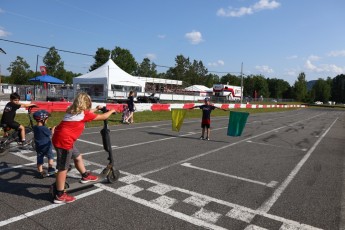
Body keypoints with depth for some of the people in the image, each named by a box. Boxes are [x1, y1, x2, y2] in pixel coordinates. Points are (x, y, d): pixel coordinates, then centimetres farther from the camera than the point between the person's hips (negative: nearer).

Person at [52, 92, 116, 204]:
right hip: (64, 140, -10)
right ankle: (60, 195, 6)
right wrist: (111, 111, 18)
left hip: (59, 138, 10)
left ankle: (85, 176, 42)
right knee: (63, 168, -2)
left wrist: (96, 109, 41)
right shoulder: (84, 114, -7)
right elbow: (103, 117, 1)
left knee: (78, 157, 24)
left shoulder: (73, 111, 15)